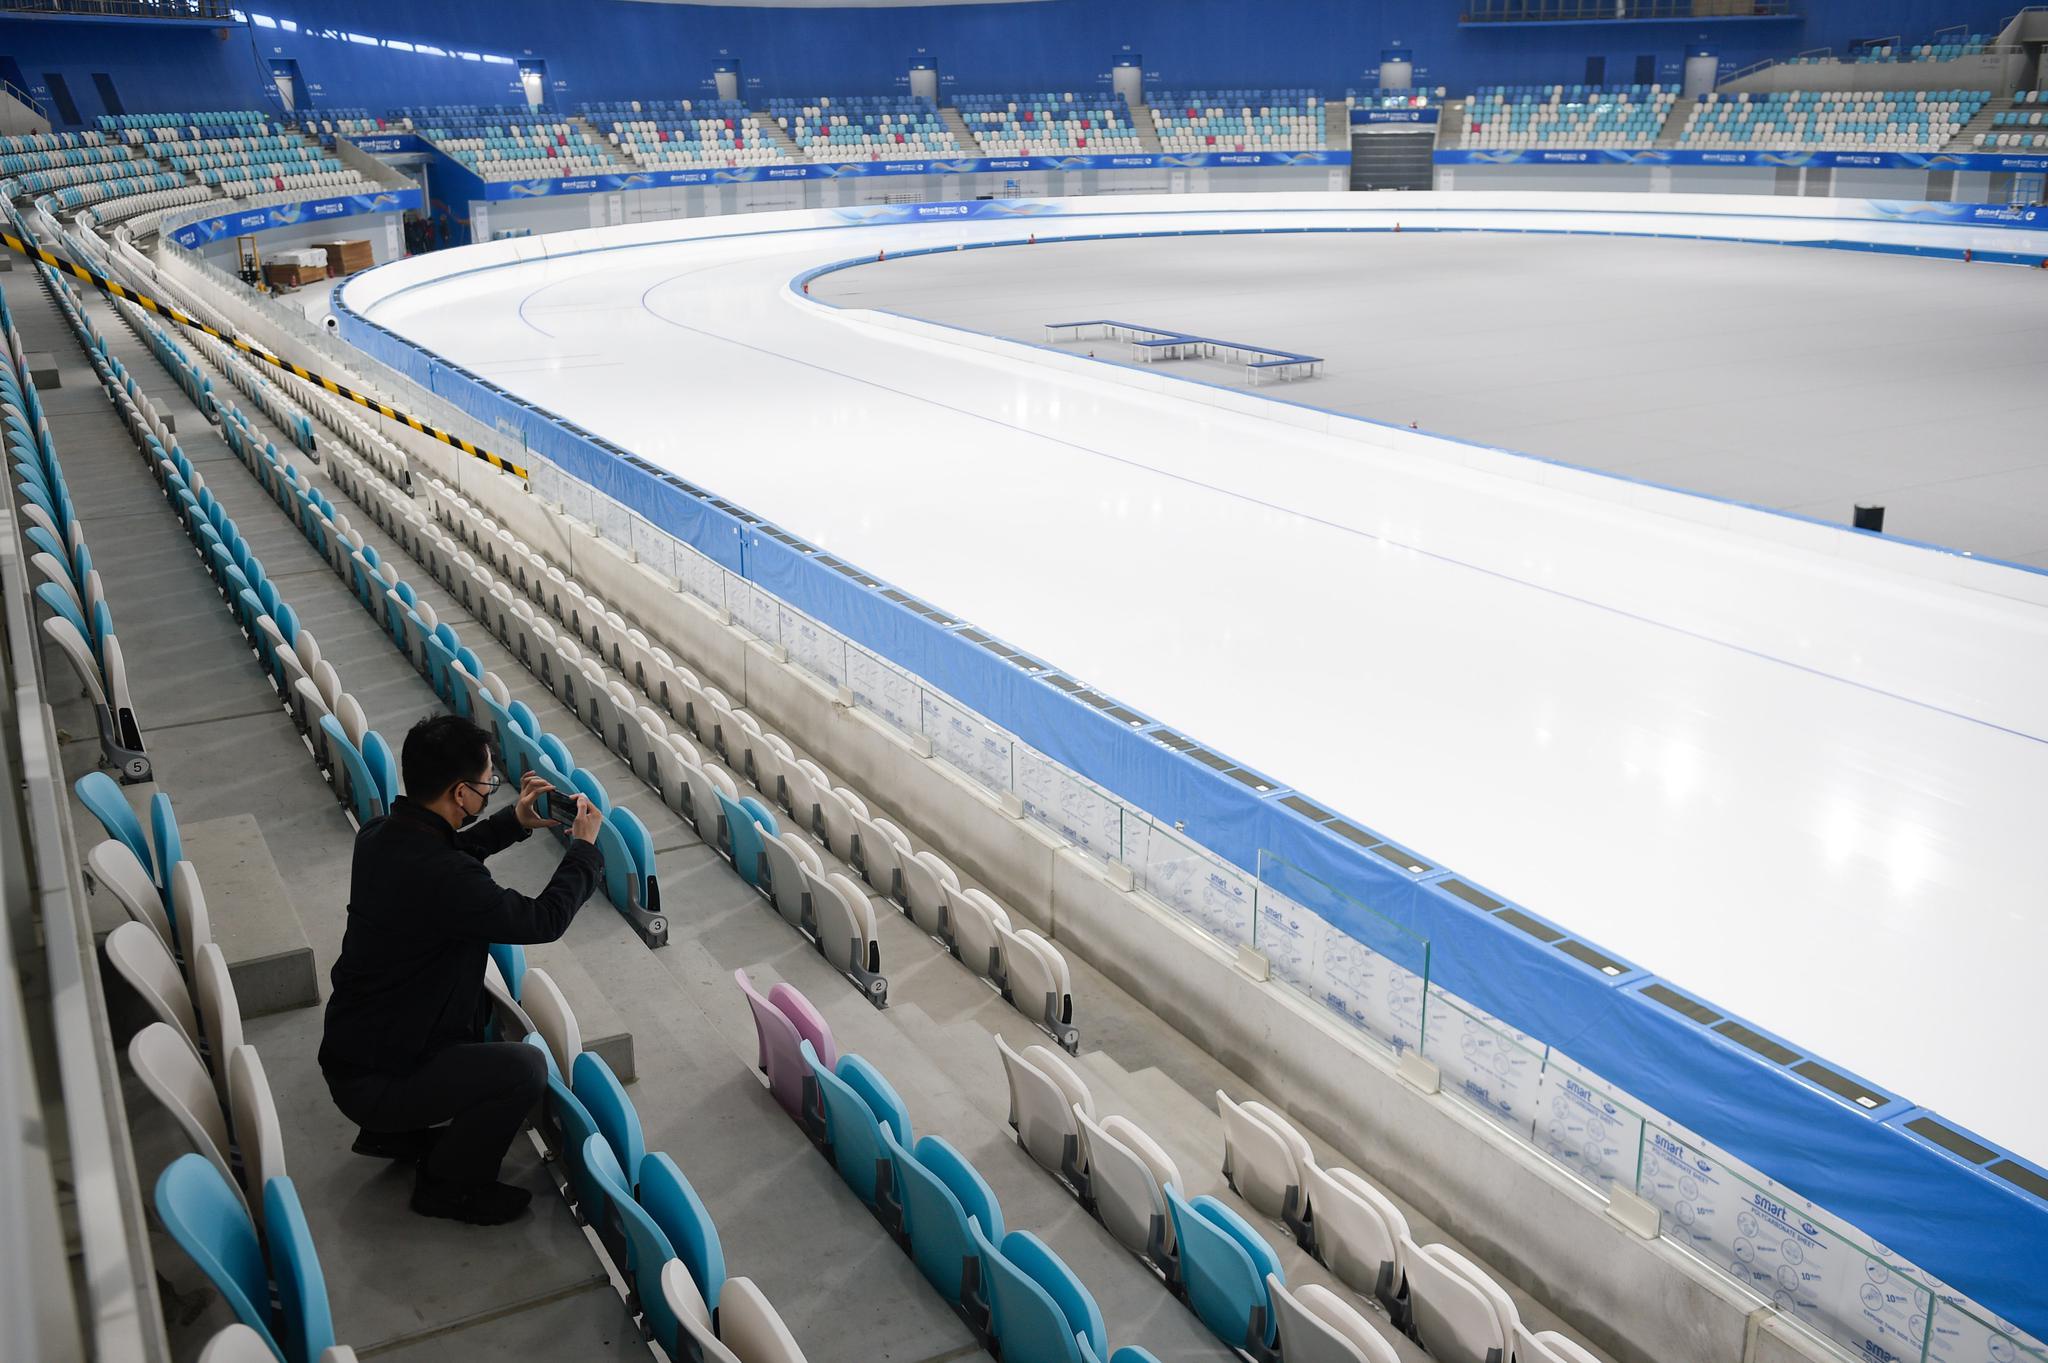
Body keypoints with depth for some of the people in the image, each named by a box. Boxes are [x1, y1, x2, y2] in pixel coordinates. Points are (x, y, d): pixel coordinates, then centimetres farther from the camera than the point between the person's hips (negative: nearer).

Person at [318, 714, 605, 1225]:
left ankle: (393, 1133, 29)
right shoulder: (444, 880, -33)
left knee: (482, 1010, 25)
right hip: (372, 1082, -10)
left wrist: (514, 822, 11)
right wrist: (584, 848, -7)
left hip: (348, 1043, 10)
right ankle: (447, 1186, 5)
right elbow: (545, 919, -22)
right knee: (525, 1068, -18)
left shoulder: (381, 834, -4)